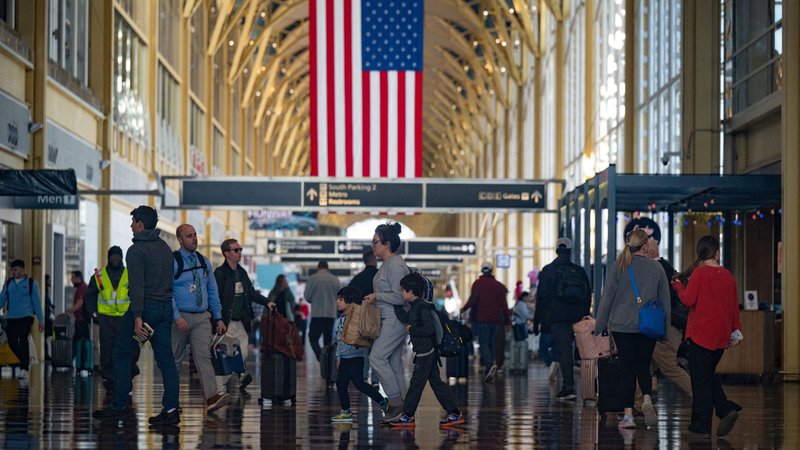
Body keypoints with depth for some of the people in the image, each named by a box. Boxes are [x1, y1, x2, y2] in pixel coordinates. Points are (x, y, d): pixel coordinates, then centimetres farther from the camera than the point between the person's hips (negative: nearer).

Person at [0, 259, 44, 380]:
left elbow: (36, 302, 2)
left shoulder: (31, 283, 2)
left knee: (23, 341, -12)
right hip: (11, 318, 4)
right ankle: (26, 361, 25)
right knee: (12, 343, 2)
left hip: (25, 317, -4)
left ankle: (24, 369, -8)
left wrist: (41, 320, -1)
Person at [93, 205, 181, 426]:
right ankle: (171, 409, -2)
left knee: (122, 356, 5)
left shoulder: (137, 250, -11)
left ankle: (120, 406, 7)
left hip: (145, 307, -7)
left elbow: (137, 286, -19)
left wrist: (137, 317, -23)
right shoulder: (165, 248, 14)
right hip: (166, 308, 7)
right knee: (165, 359, 4)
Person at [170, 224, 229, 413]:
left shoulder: (204, 262, 11)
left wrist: (218, 318, 11)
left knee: (203, 356, -11)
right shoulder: (172, 261, -6)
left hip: (202, 317, 3)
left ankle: (212, 397, -24)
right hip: (180, 317, -3)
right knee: (175, 360, 6)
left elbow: (213, 291, 16)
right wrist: (177, 316, -20)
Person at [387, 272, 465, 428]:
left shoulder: (422, 308, -19)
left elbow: (429, 329, -26)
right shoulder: (416, 306, 11)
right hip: (429, 351, 10)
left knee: (416, 383, -1)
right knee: (435, 381, 11)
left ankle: (407, 416, 6)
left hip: (425, 352, -10)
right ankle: (454, 413, 12)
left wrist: (412, 330, -18)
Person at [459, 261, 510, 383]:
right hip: (495, 320, 4)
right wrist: (508, 321, 10)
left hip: (482, 318, -4)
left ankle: (489, 365, -30)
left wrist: (463, 309, 9)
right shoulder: (499, 286, 11)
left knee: (483, 343, -6)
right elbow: (504, 305, 8)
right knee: (491, 344, 10)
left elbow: (473, 300, -9)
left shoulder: (478, 283, -1)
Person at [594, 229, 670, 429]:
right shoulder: (656, 268, 2)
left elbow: (607, 298, -1)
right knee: (643, 367, 13)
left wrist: (599, 325, 5)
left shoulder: (619, 267, -3)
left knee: (628, 369, 3)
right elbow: (665, 300, 8)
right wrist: (665, 328, 16)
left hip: (622, 326, -1)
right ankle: (647, 398, -14)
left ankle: (628, 414, -1)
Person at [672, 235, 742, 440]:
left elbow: (688, 300, -13)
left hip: (701, 334, -6)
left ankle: (701, 428, -1)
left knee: (700, 380, -2)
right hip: (721, 336, 6)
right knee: (709, 375, 20)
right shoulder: (728, 276, 6)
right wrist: (735, 330, 21)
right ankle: (726, 410, 2)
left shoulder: (700, 273, -10)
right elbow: (734, 306, 12)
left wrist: (678, 285, 5)